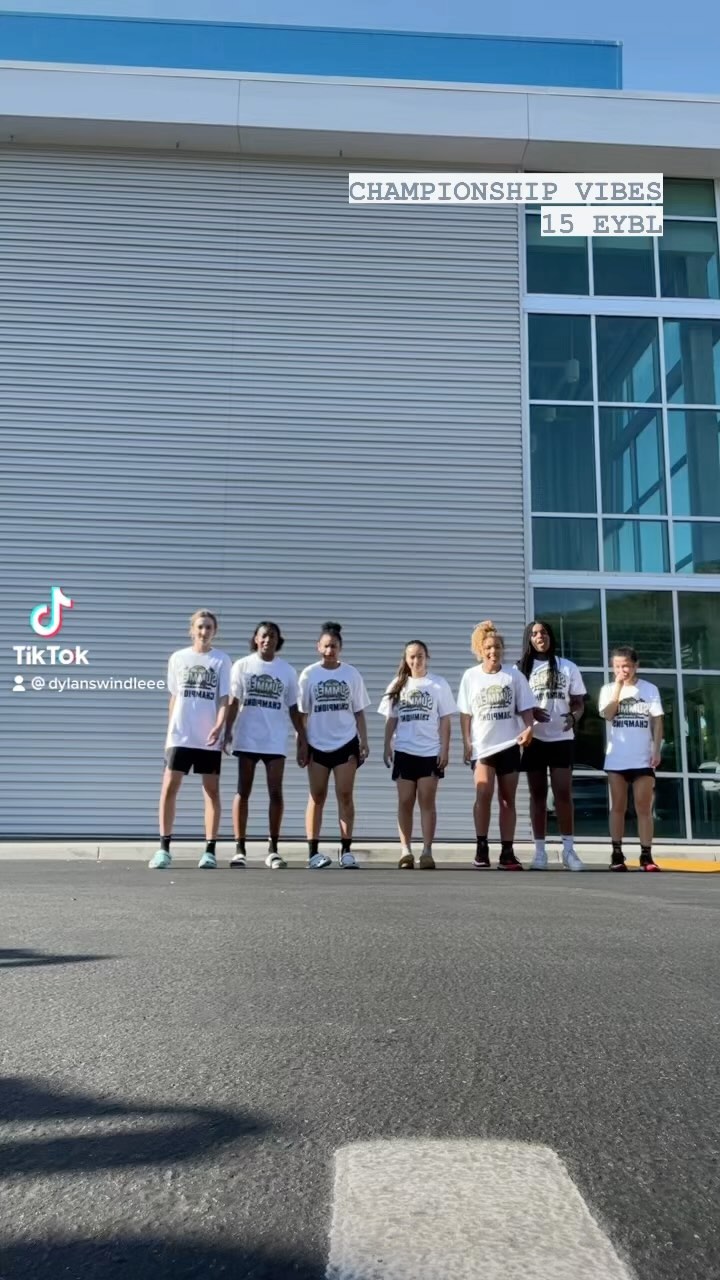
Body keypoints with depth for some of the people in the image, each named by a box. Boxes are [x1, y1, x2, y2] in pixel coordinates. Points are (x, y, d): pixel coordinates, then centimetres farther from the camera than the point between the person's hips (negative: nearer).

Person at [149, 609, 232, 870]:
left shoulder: (222, 660, 1)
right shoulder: (178, 658, 7)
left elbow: (224, 698, -4)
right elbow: (174, 697, 13)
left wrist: (219, 726, -20)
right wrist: (169, 731, 12)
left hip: (209, 738, -1)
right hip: (180, 736, 2)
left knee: (212, 790, 2)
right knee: (169, 787, -3)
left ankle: (210, 850, 7)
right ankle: (164, 848, 5)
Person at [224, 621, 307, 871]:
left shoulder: (287, 671, 6)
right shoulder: (242, 666, 2)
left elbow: (293, 708, 8)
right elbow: (233, 702, -2)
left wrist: (303, 739, 2)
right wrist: (227, 731, -15)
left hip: (275, 741, 1)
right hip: (247, 739, -1)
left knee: (276, 793, 0)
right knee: (243, 792, 4)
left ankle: (273, 849, 6)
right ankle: (239, 848, 7)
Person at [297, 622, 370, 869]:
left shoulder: (352, 674, 2)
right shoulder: (309, 674, 0)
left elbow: (359, 712, 6)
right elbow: (302, 713, 2)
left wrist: (364, 742, -2)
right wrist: (300, 745, -2)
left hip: (346, 743, 0)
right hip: (317, 744, 0)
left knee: (345, 796, 1)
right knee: (317, 797, 4)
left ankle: (346, 850, 5)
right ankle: (313, 851, 5)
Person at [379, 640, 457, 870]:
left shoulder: (439, 684, 1)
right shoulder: (397, 685, 8)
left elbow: (445, 720, 0)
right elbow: (391, 719, 10)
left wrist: (444, 749, -6)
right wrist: (387, 746, 2)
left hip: (430, 752, -2)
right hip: (404, 752, 2)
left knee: (427, 802, -1)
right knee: (405, 802, 3)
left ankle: (427, 851, 2)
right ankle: (405, 850, 8)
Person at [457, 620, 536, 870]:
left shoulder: (514, 675, 1)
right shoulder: (470, 676, 1)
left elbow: (525, 708, 2)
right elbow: (465, 713, 4)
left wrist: (529, 728, -16)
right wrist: (466, 742, -3)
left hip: (509, 745, 1)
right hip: (482, 746, -1)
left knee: (507, 800, 5)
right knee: (483, 794, -18)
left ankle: (507, 853, 11)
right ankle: (481, 848, -7)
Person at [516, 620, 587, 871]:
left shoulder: (568, 667, 9)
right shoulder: (521, 668, 7)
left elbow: (579, 702, 8)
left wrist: (574, 717, -15)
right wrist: (530, 713, -17)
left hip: (561, 738, 0)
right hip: (534, 739, 0)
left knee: (563, 793, -4)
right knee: (538, 794, 3)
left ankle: (569, 849, 1)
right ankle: (540, 851, 6)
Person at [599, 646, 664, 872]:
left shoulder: (649, 689, 4)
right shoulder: (608, 689, 5)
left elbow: (657, 721, 2)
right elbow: (607, 714, -12)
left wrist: (657, 750, -6)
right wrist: (618, 686, -11)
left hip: (643, 759, 0)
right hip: (616, 759, 1)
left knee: (644, 809, 2)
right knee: (618, 807, 5)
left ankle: (646, 855, 5)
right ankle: (617, 854, 10)